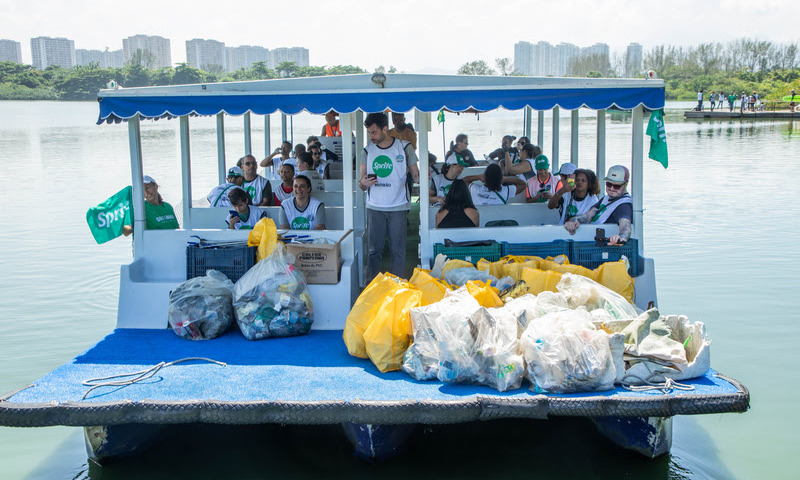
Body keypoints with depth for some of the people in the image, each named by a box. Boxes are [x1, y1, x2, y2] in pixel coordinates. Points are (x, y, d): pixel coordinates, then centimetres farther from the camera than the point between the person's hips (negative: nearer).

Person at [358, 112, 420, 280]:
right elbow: (361, 184, 9)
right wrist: (364, 183, -14)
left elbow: (416, 176, 5)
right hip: (374, 207, 2)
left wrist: (421, 176, -18)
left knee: (398, 250, 2)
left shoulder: (404, 147, 1)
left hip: (398, 206, -2)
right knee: (374, 249, 3)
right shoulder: (367, 151, 7)